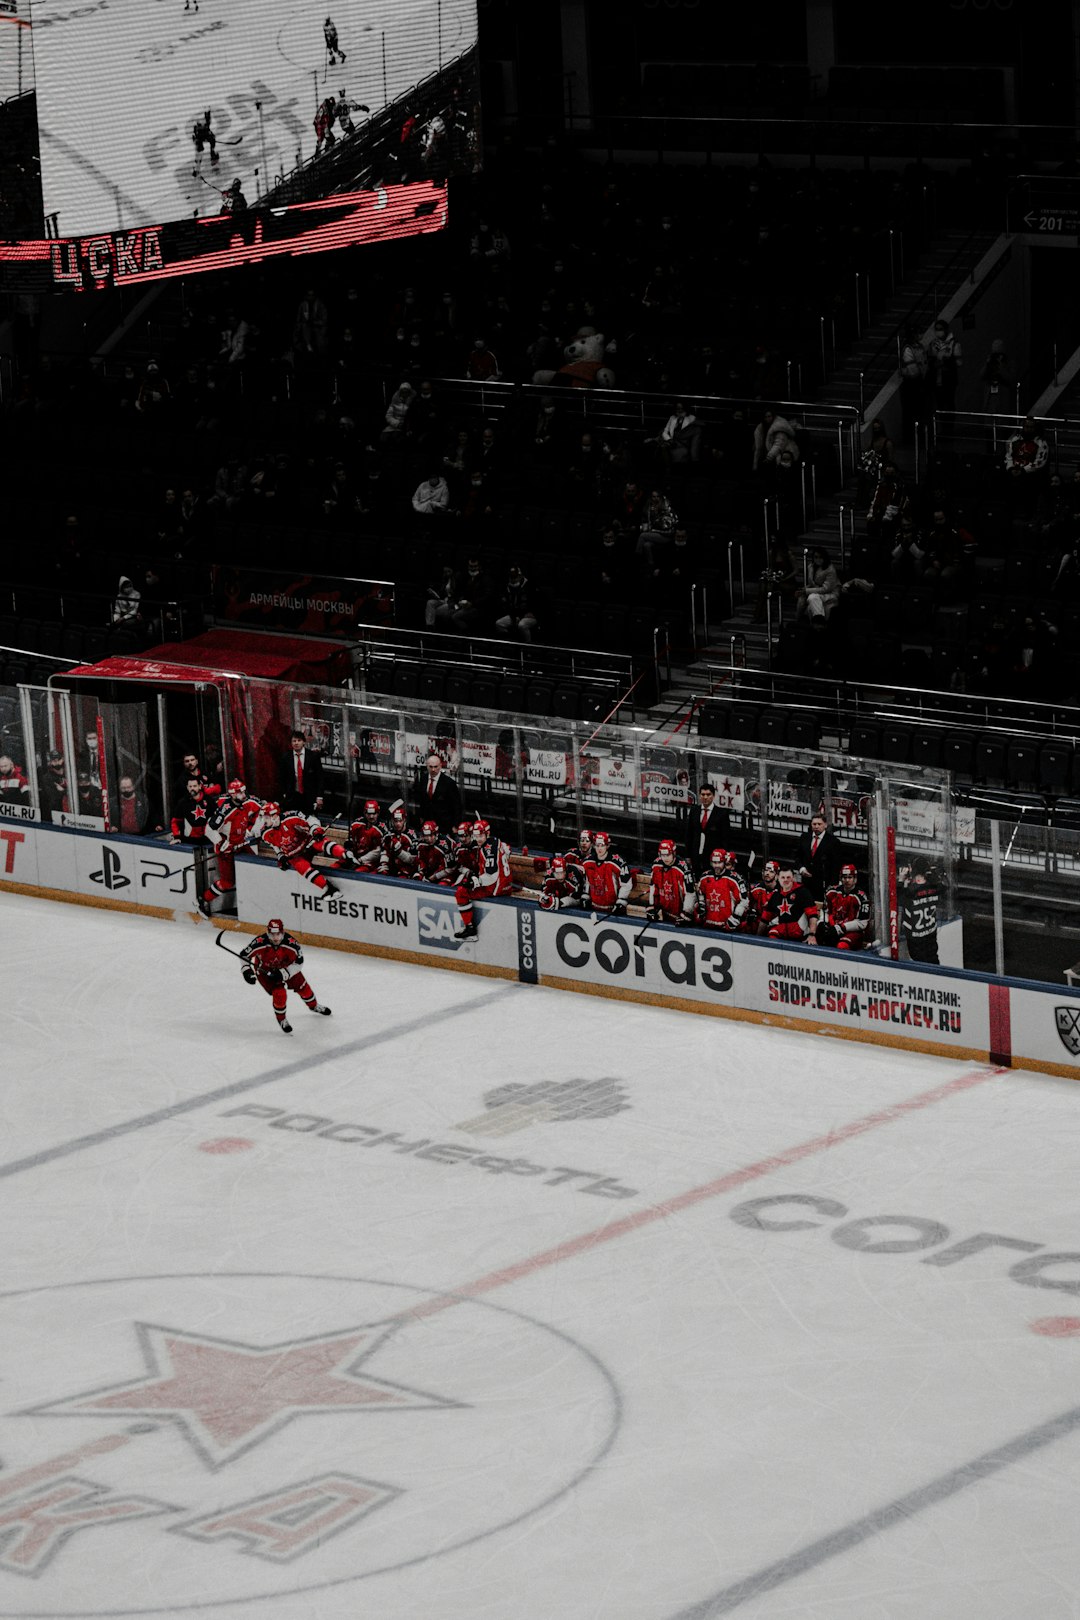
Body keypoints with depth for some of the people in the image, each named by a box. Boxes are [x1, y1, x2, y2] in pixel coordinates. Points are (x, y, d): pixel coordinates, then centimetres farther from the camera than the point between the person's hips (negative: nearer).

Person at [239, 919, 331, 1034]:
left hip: (285, 967, 2)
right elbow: (244, 955, -20)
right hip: (264, 969, -2)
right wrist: (246, 971, -31)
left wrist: (283, 973, -32)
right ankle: (281, 1020, 10)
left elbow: (298, 962, -22)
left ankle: (313, 1006, 45)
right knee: (279, 993, -17)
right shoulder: (260, 942, -35)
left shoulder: (291, 942, -32)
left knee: (302, 986, 13)